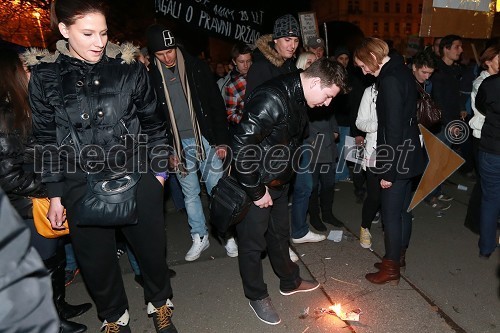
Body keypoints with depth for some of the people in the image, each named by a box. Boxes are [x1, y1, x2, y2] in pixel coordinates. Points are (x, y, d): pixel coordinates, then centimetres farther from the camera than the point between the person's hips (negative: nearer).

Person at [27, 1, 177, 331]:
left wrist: (159, 168, 7)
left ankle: (160, 304, 43)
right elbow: (47, 140, 4)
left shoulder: (129, 68, -4)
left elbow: (152, 123, 5)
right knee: (96, 259, 14)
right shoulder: (44, 77, -2)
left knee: (152, 247, 14)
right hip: (82, 188, 1)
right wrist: (55, 195, 5)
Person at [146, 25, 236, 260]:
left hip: (206, 139, -1)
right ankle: (199, 238, 26)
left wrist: (221, 141, -6)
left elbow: (216, 104, -1)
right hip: (179, 145, 2)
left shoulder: (196, 67, -1)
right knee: (190, 194, 11)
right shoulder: (151, 77, 1)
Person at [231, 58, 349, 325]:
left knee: (280, 233, 24)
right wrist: (256, 191, -22)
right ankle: (257, 296, 30)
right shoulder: (271, 98, -28)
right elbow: (241, 145, -30)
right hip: (255, 185, -9)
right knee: (253, 242, 9)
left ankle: (290, 282, 44)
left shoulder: (299, 98, 3)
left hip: (279, 183, 9)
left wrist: (285, 176, 12)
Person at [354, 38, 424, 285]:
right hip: (408, 155, 10)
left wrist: (388, 171, -18)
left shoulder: (390, 81, -20)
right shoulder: (401, 72, 9)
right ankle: (398, 255, 36)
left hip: (397, 160, -9)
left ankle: (391, 269, 18)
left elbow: (393, 129, -23)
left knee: (391, 213, 3)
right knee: (402, 209, 19)